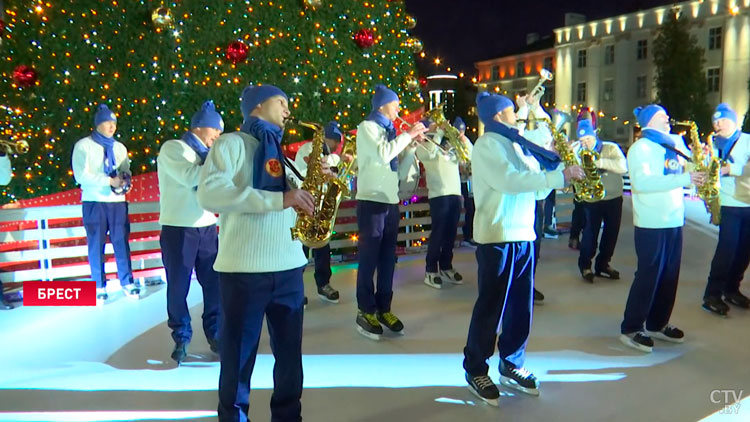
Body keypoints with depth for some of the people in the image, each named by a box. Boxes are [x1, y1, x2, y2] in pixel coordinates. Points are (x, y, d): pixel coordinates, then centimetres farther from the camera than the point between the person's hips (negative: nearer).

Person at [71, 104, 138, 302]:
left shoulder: (119, 147, 15)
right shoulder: (84, 145, -1)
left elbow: (126, 172, 13)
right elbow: (81, 175, -10)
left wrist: (124, 180, -10)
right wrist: (110, 181, -17)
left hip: (118, 201, 3)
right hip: (94, 202, -3)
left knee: (121, 243, 2)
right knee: (96, 246, 2)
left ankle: (127, 283, 9)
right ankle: (99, 287, 10)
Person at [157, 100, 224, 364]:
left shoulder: (206, 154, 16)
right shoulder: (172, 148, -5)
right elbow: (190, 177, -22)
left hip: (207, 227, 6)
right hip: (178, 229, -6)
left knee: (214, 283, 5)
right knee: (178, 287, 3)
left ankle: (215, 335, 18)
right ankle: (181, 339, 17)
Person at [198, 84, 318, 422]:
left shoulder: (282, 150, 20)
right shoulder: (231, 143, -1)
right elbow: (209, 193, -17)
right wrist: (278, 199, -21)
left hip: (289, 265, 6)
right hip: (243, 267, -6)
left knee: (290, 351, 13)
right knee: (239, 353, 6)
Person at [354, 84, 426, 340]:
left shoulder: (389, 130, 17)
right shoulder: (367, 127, -5)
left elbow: (398, 165, 19)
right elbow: (383, 155, -23)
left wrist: (412, 144, 8)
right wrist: (408, 134, -14)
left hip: (391, 201, 8)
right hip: (372, 201, -8)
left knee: (388, 258, 10)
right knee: (369, 258, -2)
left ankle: (383, 308, 19)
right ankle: (365, 312, 7)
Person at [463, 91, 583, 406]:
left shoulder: (515, 145, 18)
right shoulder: (486, 145, -8)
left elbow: (535, 187, 18)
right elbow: (510, 180, -23)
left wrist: (554, 165, 4)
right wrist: (559, 176, -21)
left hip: (523, 234, 8)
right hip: (496, 236, -8)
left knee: (521, 305, 12)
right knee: (491, 306, -1)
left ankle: (511, 365, 26)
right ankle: (475, 369, 13)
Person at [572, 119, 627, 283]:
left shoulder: (611, 148, -3)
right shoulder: (578, 152, 2)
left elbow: (623, 166, -19)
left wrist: (600, 162, -30)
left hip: (613, 199, 1)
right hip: (591, 200, -1)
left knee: (611, 233, 9)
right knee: (590, 232, -8)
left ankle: (603, 264, 27)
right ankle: (585, 265, 11)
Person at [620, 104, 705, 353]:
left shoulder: (674, 143, 16)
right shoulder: (641, 148, -8)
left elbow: (688, 168, 26)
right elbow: (642, 182, -23)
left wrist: (698, 172, 4)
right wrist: (684, 179, -26)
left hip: (674, 221, 8)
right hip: (651, 224, -8)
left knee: (669, 276, 12)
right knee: (649, 275, -4)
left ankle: (657, 324, 27)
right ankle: (630, 329, 7)